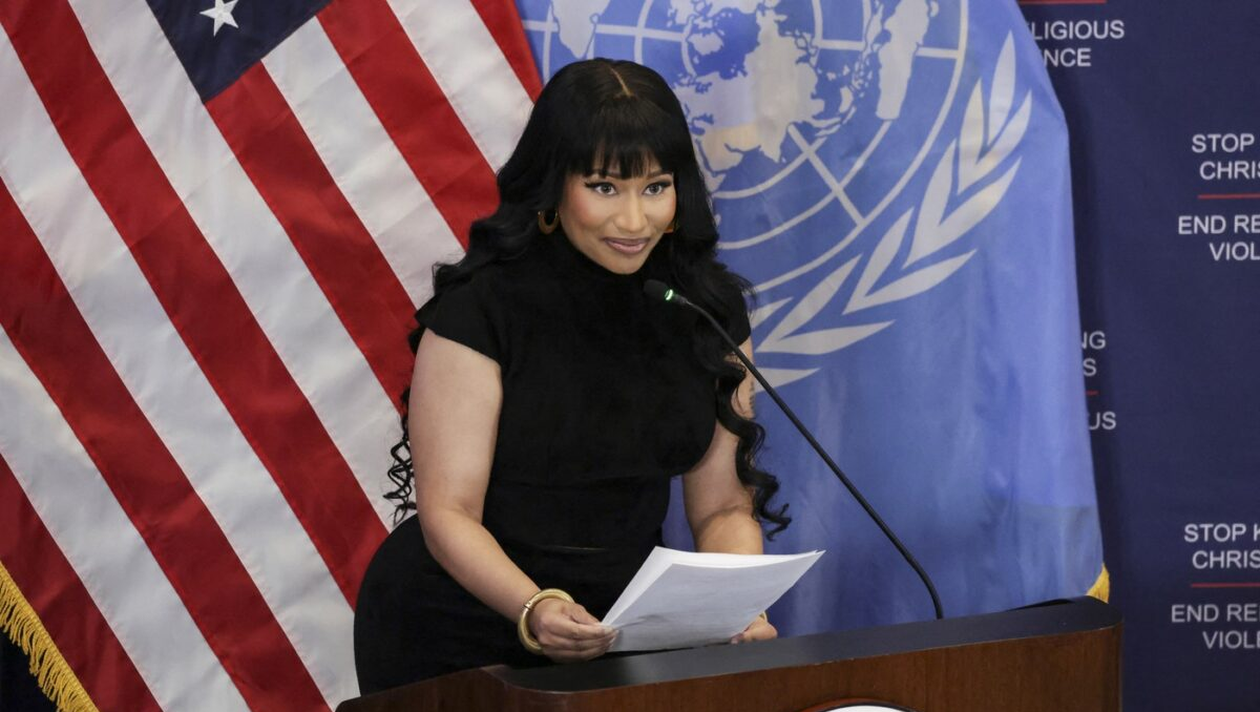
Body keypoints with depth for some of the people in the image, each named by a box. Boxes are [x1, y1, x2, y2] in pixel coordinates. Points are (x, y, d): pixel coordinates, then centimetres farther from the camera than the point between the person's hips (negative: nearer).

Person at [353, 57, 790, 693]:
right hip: (454, 639, -4)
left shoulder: (709, 311, 2)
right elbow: (448, 512, -16)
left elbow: (723, 507, 3)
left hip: (618, 630, 5)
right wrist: (533, 610, -34)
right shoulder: (480, 311, -13)